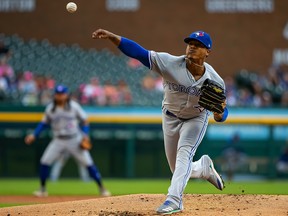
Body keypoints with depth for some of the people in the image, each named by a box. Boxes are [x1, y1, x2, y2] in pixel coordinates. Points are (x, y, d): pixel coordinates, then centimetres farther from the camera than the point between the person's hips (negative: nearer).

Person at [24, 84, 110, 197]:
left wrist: (85, 135, -12)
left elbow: (84, 120, 0)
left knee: (89, 164, -6)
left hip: (75, 140, -2)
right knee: (44, 162, -10)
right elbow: (44, 123, 10)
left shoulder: (74, 106, -7)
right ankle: (42, 189, 5)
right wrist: (34, 135, -1)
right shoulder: (50, 108, -1)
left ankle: (101, 188, 4)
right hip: (58, 140, 2)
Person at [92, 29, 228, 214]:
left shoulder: (215, 81, -24)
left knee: (184, 153, -28)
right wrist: (111, 37, -49)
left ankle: (174, 199, -34)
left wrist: (219, 112, -40)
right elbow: (138, 52, -36)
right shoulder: (171, 63, -29)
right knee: (179, 169, 10)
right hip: (171, 118, 2)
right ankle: (204, 167, 42)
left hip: (196, 119, -2)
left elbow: (222, 115, -14)